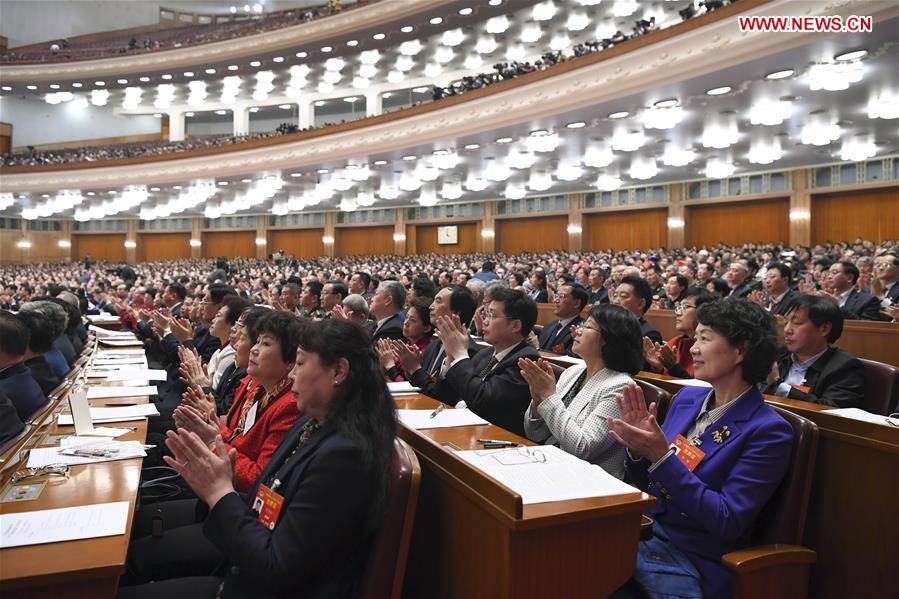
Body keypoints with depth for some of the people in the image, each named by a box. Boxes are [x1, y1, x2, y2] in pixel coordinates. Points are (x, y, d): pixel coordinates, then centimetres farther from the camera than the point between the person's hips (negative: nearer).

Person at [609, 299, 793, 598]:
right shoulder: (687, 398, 5)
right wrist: (638, 449, -9)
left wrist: (661, 456, -24)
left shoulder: (768, 431, -13)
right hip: (641, 533, 6)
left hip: (691, 561, -6)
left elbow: (728, 522, -18)